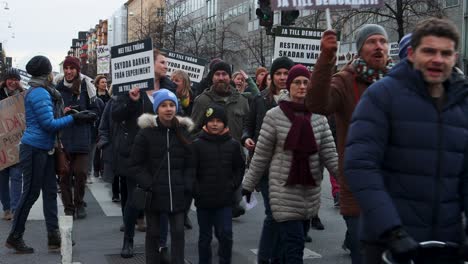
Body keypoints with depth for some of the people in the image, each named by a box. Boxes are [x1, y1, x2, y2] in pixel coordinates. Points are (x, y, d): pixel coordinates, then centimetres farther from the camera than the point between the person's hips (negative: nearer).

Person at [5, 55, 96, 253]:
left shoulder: (43, 92, 13)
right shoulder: (39, 93, -16)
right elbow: (49, 124, -18)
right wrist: (74, 118, -16)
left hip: (45, 150, 9)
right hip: (34, 149, -9)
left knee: (50, 191, 8)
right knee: (31, 193, -1)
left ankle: (53, 236, 11)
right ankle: (14, 237, 11)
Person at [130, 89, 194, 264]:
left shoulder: (183, 132, 4)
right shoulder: (146, 133, -5)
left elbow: (190, 164, 7)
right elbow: (136, 164, -4)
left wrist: (188, 186, -5)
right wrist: (148, 185, -13)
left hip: (177, 193, 2)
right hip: (154, 193, -2)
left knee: (178, 233, 2)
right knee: (153, 233, 10)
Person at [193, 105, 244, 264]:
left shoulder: (233, 145, 1)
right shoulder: (197, 145, -7)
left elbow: (240, 168, 12)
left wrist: (233, 185, 1)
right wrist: (196, 190, -10)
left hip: (225, 200, 1)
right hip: (203, 200, -1)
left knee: (226, 235, -1)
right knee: (205, 237, 12)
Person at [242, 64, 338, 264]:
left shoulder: (319, 117, 4)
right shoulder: (274, 115, -6)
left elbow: (329, 154, 0)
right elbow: (261, 155, -1)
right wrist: (248, 184, 1)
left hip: (311, 188, 4)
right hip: (284, 188, -4)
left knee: (290, 241, 14)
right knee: (294, 242, -8)